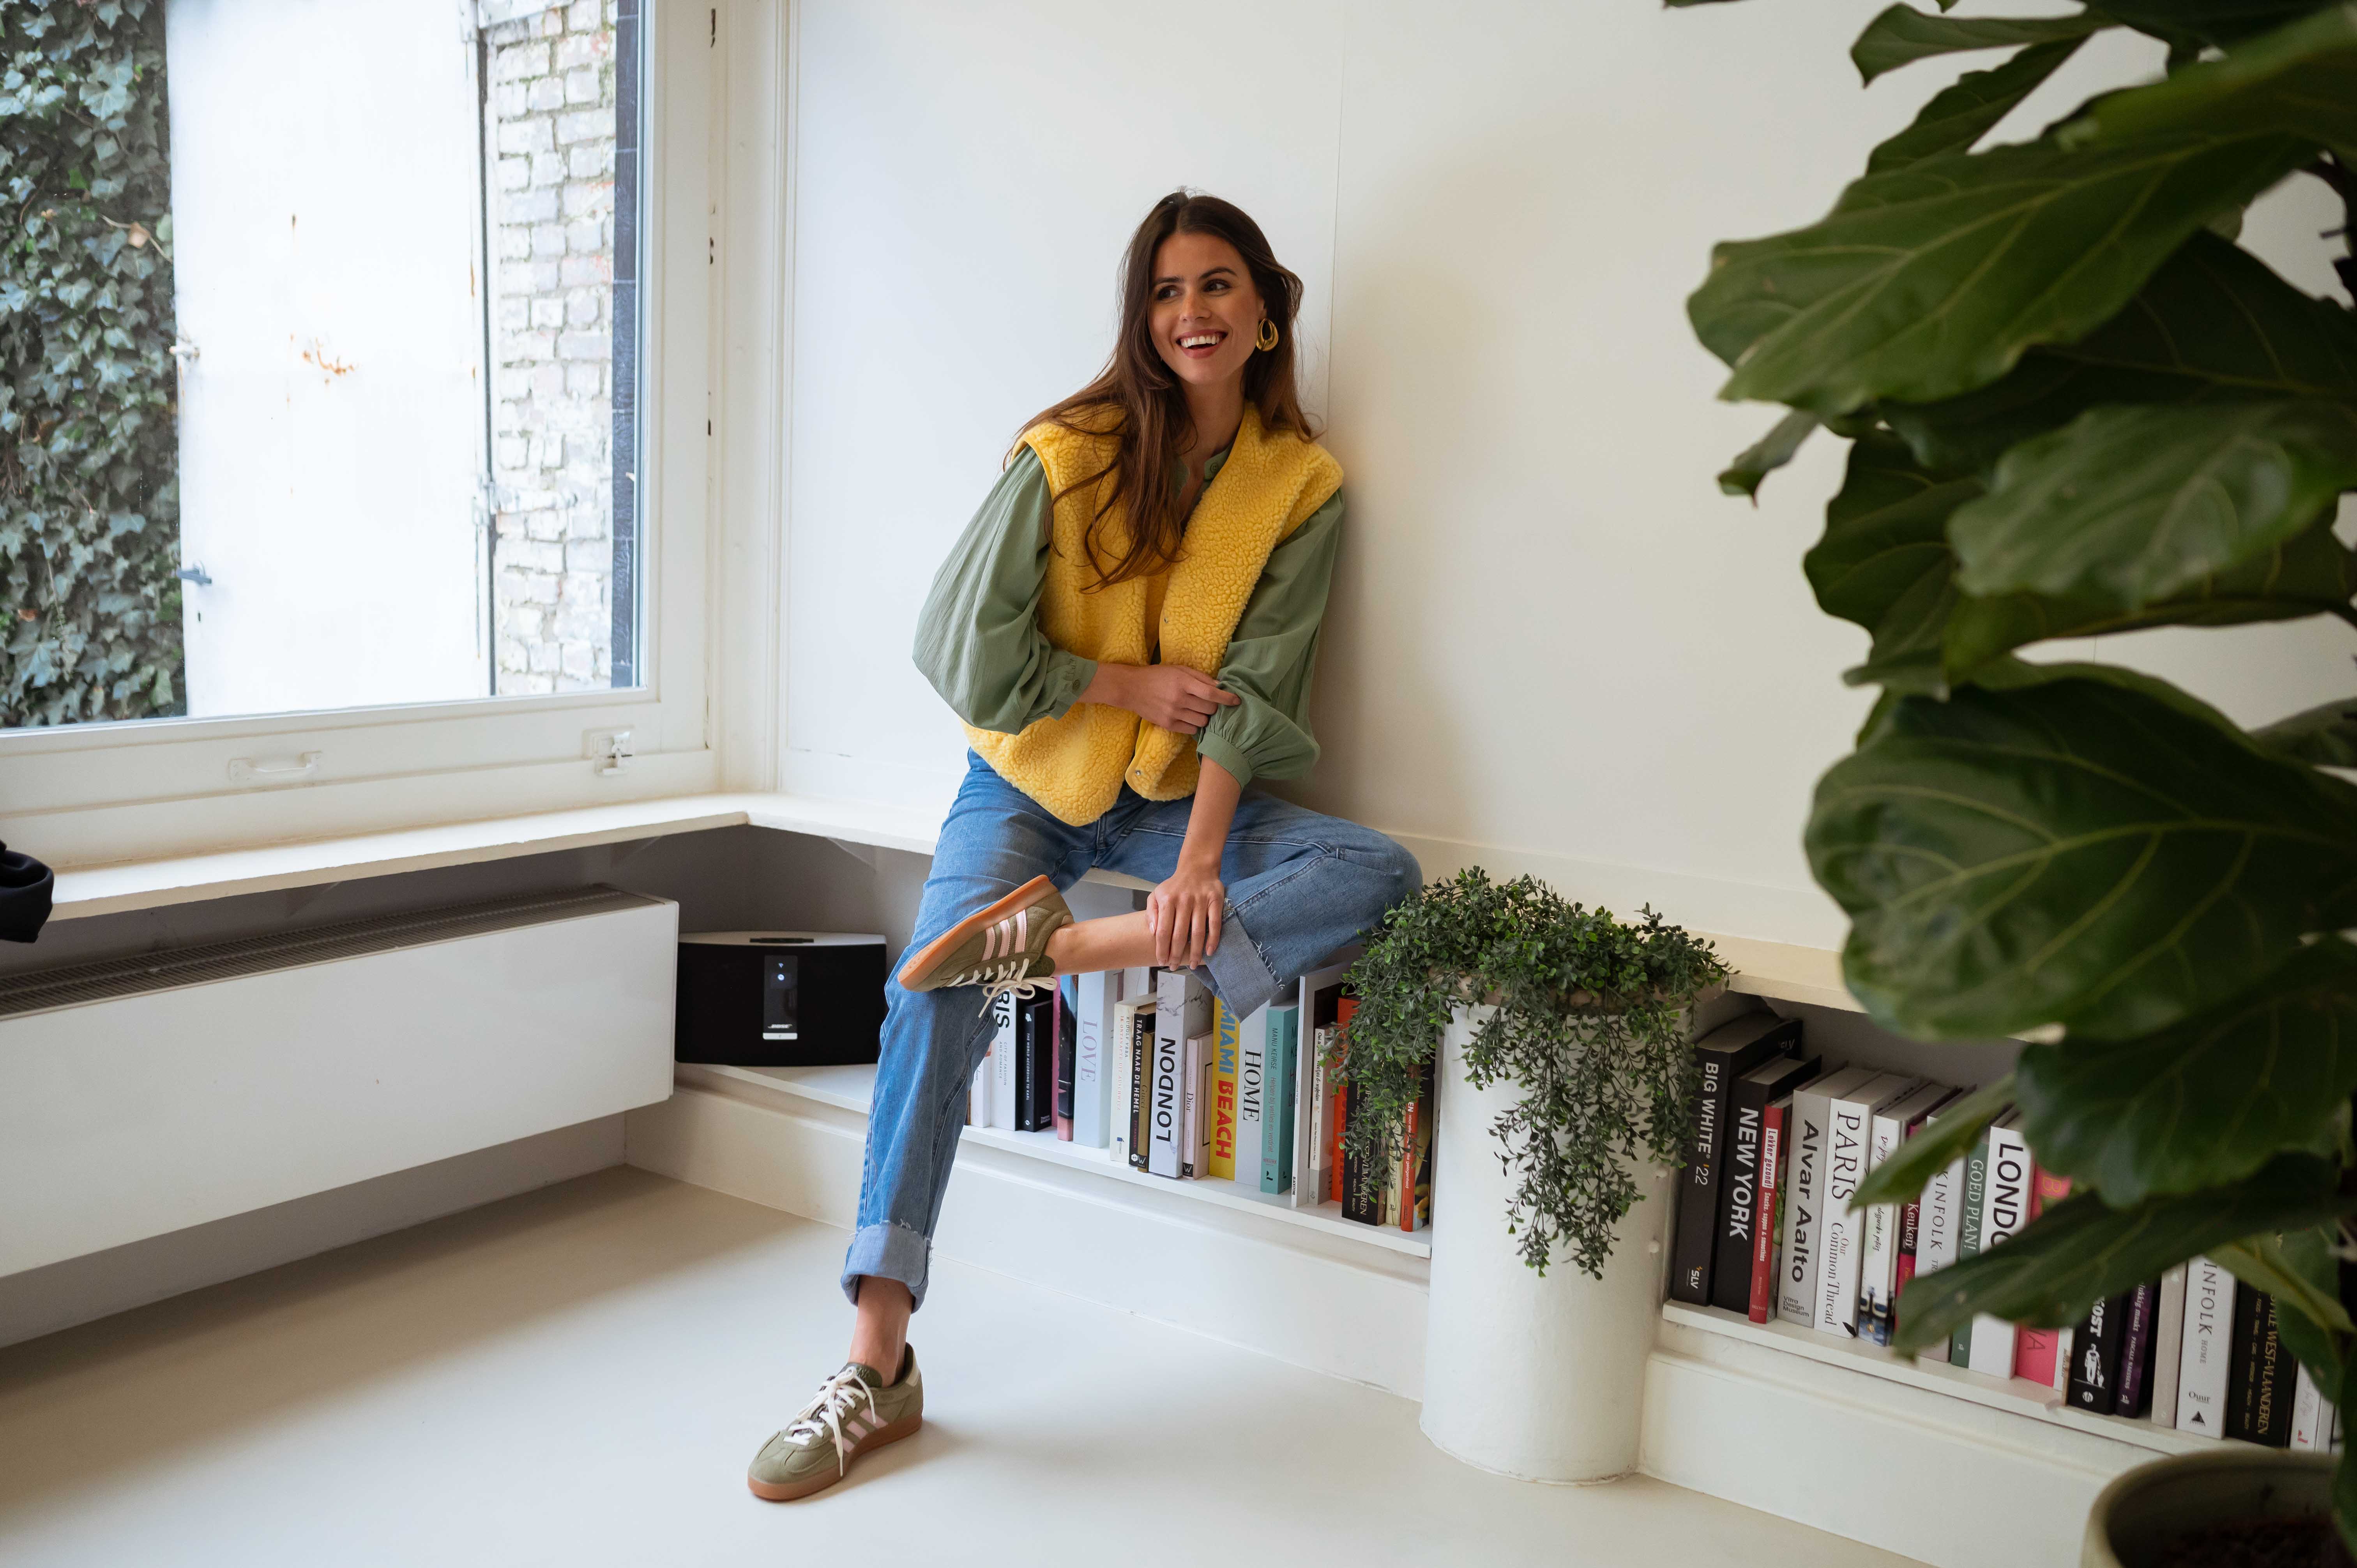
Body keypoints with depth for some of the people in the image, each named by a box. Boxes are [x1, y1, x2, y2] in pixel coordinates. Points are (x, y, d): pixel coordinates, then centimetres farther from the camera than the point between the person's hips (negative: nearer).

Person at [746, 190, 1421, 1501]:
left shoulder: (1303, 485, -3)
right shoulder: (1070, 453, -8)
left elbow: (1250, 691, -10)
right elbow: (963, 647, -10)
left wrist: (1200, 863, -21)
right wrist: (1138, 684, -12)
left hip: (1182, 797, 2)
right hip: (1030, 785, -1)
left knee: (1384, 875, -23)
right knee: (931, 1002, -23)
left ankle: (1058, 944, -31)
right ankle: (879, 1366, -20)